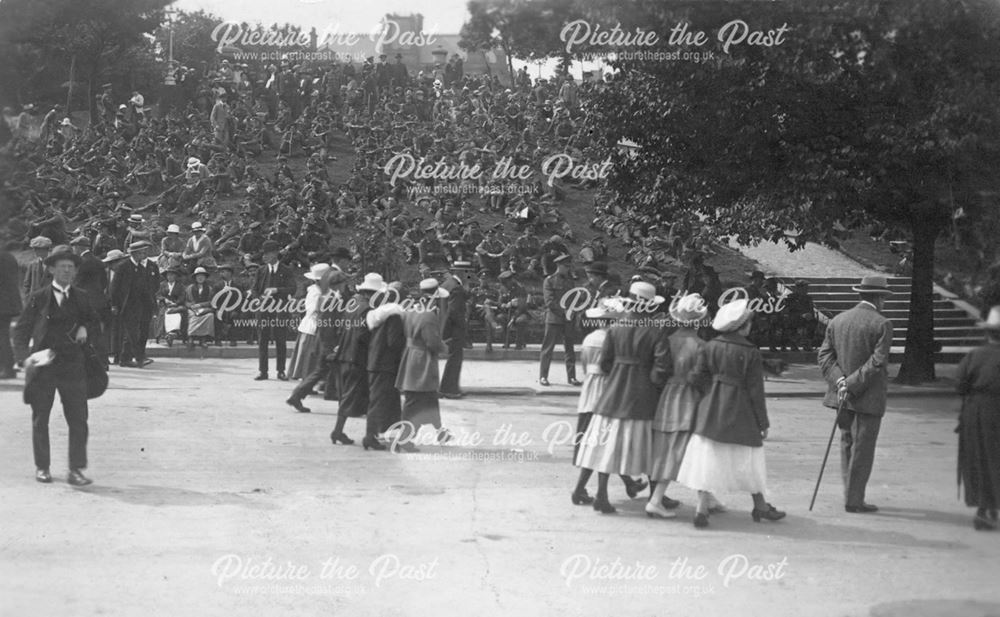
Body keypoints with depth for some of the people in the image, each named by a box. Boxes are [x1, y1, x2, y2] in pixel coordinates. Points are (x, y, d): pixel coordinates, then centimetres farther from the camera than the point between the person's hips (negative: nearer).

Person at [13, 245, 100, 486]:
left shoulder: (82, 298, 9)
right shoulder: (39, 298, 1)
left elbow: (93, 320, 22)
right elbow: (21, 330, 1)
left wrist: (85, 328, -2)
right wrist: (24, 356, -14)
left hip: (73, 366, 1)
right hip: (42, 367, -1)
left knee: (78, 419, -4)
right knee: (40, 419, 8)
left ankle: (76, 470, 2)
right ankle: (42, 467, 23)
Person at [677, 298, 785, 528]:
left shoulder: (709, 347, -1)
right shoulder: (751, 353, -11)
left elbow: (696, 378, -2)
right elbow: (756, 391, -9)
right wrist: (763, 423, -2)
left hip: (710, 413, 3)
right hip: (740, 414, -3)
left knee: (708, 458, 5)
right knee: (749, 459, 12)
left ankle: (702, 508, -2)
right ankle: (760, 506, 26)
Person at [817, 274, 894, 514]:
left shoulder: (837, 321, 8)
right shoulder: (882, 324, -10)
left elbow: (825, 356, 2)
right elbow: (877, 362, -18)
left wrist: (840, 382, -8)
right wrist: (852, 385, -16)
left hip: (843, 396, 6)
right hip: (868, 398, -6)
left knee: (848, 446, 15)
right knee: (862, 450, 2)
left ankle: (852, 497, 19)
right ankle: (853, 501, 5)